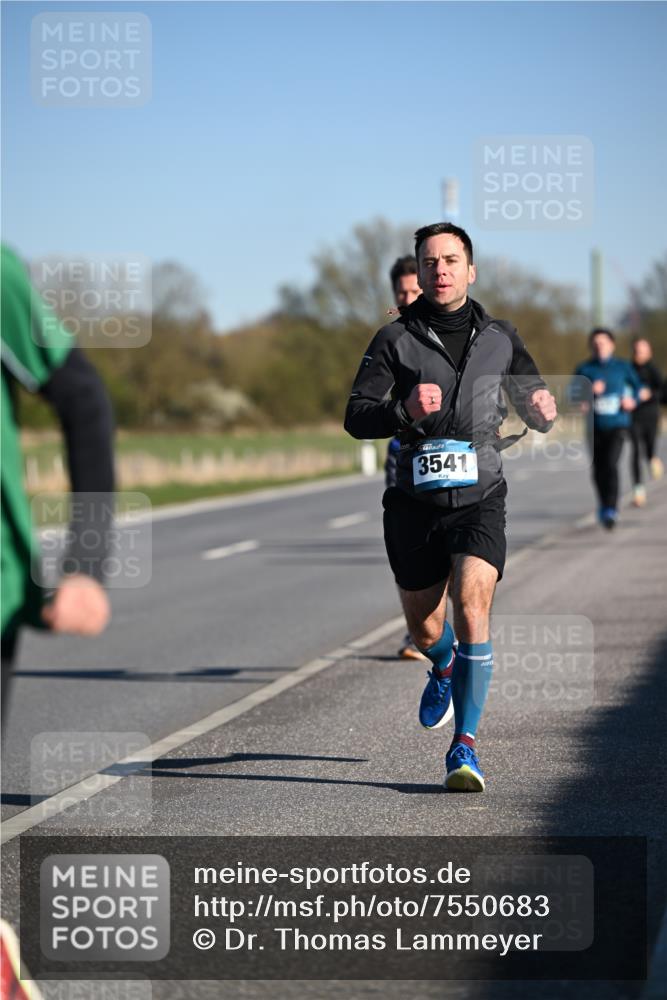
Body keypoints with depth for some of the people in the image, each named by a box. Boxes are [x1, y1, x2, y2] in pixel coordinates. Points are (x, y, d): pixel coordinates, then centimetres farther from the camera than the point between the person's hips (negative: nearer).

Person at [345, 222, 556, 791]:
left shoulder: (501, 339, 7)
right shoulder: (395, 340, 1)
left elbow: (537, 415, 17)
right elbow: (356, 418, -5)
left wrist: (543, 409, -8)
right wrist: (404, 411, -25)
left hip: (479, 498, -1)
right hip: (415, 503, 1)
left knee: (472, 605, -21)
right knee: (424, 625, 11)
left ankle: (465, 746, -14)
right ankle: (444, 670, 50)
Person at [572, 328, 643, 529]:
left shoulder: (623, 367, 2)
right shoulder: (584, 369, 1)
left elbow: (637, 386, 14)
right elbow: (573, 393, -2)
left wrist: (633, 400, -6)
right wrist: (591, 390, -19)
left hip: (618, 424, -2)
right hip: (595, 427, 2)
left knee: (611, 464, -19)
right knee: (599, 469, 8)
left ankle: (611, 510, -20)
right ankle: (603, 505, 30)